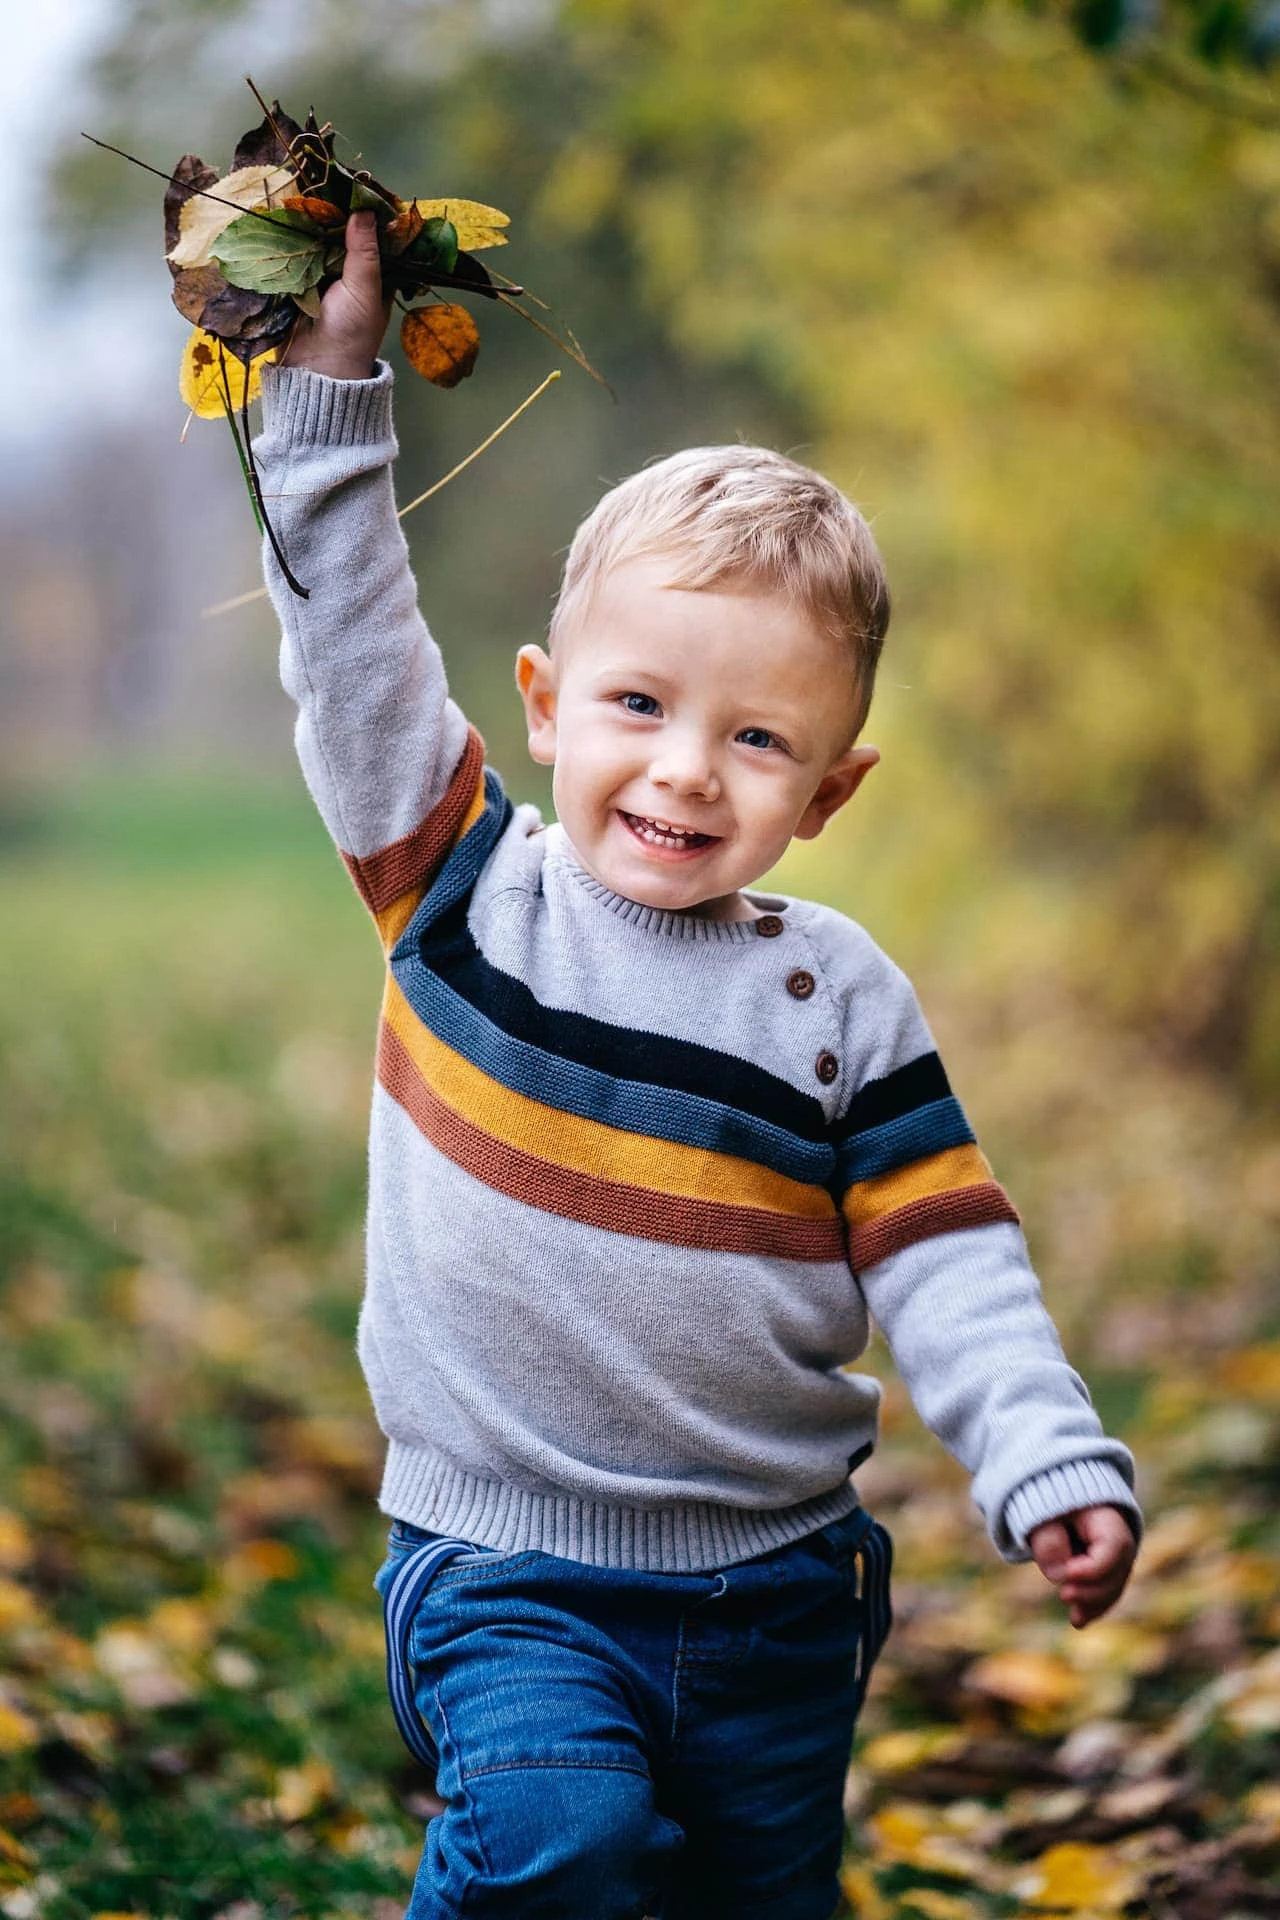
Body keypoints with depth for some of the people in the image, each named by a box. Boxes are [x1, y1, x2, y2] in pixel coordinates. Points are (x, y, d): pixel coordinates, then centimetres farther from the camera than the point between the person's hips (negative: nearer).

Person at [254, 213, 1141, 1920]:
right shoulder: (465, 890, -2)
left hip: (774, 1584, 2)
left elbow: (945, 1265, -2)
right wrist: (331, 388, -6)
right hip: (507, 1566, -2)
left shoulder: (840, 999, -1)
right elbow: (352, 648, -3)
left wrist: (1054, 1469, -15)